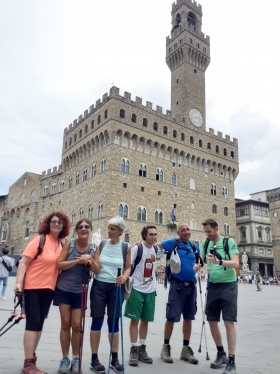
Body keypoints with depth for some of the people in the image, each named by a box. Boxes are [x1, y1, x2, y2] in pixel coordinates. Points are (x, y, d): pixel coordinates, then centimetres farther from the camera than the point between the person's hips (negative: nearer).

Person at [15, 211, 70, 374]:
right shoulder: (39, 240, -12)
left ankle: (31, 359, 26)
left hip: (49, 289, 6)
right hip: (32, 287, -6)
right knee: (33, 322, -6)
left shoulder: (62, 245, 5)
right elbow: (23, 262, -15)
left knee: (40, 323, 13)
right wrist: (19, 282, -23)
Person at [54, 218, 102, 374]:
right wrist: (78, 261, -22)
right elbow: (59, 264, -13)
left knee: (76, 325, 5)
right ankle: (65, 358, 20)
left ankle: (76, 358, 23)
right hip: (64, 289, -1)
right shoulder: (69, 244, -8)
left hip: (80, 291, 1)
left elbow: (97, 270, -5)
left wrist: (90, 260, -24)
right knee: (65, 324, 6)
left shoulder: (93, 248, -3)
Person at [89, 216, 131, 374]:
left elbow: (128, 267, 3)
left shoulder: (126, 247, -2)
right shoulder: (101, 244, 0)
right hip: (99, 285, 0)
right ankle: (94, 359, 17)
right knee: (97, 321, 3)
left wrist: (124, 278, -17)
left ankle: (115, 359, 24)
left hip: (115, 287, 0)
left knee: (114, 322, 10)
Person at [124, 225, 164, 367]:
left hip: (150, 290, 5)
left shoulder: (157, 250, 4)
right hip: (137, 289, -5)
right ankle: (133, 350, 13)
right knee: (135, 319, 2)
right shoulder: (137, 248, -12)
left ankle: (142, 349, 23)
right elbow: (128, 267, -13)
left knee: (145, 320, 11)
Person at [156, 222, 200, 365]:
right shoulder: (173, 243, -6)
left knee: (188, 318, 11)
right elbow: (154, 246, -5)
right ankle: (166, 347, 17)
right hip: (177, 285, -5)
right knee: (171, 317, -1)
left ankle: (186, 349, 23)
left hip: (191, 286, 5)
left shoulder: (194, 246, 9)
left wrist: (198, 265, 2)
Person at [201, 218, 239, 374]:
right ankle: (221, 354, 28)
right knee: (212, 321, 10)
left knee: (229, 322, -5)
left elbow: (236, 263, -19)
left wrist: (219, 262, -35)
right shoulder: (205, 243, 5)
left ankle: (232, 361, 5)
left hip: (228, 285, -5)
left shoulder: (229, 241, -10)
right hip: (213, 285, 5)